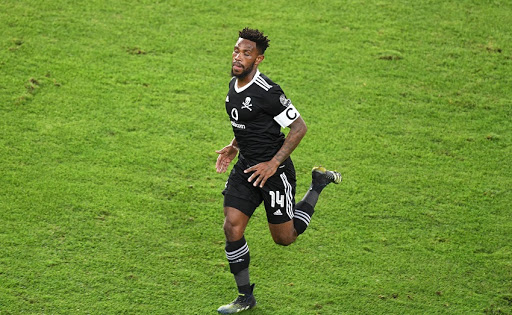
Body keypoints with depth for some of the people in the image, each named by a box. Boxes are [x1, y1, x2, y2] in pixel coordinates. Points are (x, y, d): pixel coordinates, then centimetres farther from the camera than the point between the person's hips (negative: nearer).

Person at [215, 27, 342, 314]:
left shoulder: (268, 92, -23)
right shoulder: (234, 84, 4)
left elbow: (299, 127, -18)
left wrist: (273, 164, -20)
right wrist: (235, 147, 10)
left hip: (274, 171, -7)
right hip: (245, 167, 7)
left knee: (285, 237, 7)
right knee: (232, 228, -5)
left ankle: (319, 183, 29)